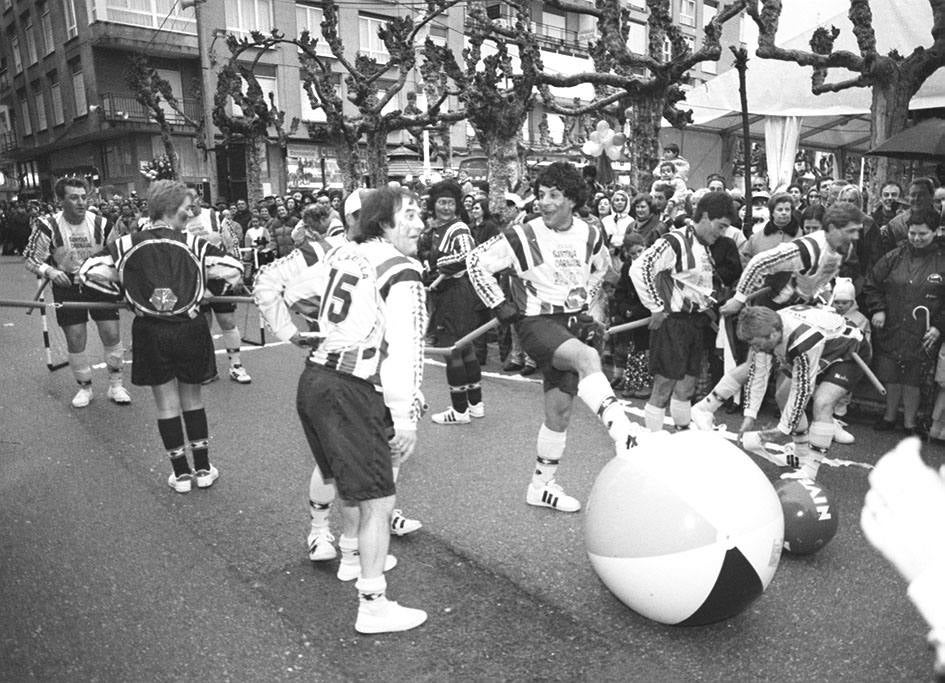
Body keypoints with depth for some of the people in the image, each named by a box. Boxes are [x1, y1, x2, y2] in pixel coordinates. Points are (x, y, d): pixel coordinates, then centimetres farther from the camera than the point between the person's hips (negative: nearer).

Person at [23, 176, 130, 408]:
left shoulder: (100, 223, -8)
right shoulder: (48, 226, -13)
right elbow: (31, 259, -7)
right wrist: (50, 271, -25)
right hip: (67, 286, -1)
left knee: (111, 334, -4)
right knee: (75, 340, 2)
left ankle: (115, 384, 14)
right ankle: (84, 387, 22)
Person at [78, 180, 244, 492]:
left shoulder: (127, 244, -2)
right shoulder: (193, 243, -7)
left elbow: (89, 272, -2)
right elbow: (235, 268, -8)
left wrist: (123, 292, 13)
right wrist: (204, 290, 9)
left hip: (150, 332, 1)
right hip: (189, 327, -1)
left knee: (166, 402, 11)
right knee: (193, 398, 15)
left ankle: (181, 473, 19)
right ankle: (203, 469, 22)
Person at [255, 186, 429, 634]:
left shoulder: (340, 255, 11)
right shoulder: (402, 273, -11)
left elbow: (272, 294, 17)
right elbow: (403, 350, -19)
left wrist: (293, 336, 23)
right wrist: (406, 418, -17)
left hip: (314, 379, 9)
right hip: (353, 393, -9)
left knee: (348, 478, 28)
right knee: (377, 499, 0)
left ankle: (352, 556, 49)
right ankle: (373, 606, 8)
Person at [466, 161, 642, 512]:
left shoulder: (590, 235, 2)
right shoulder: (523, 236, -12)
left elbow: (602, 264, 25)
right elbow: (476, 262, -6)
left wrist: (585, 293, 12)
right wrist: (502, 306, -8)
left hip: (574, 322, 5)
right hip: (536, 322, -5)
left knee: (560, 408, 7)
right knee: (587, 357, -34)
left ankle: (542, 485, 22)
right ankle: (626, 436, -42)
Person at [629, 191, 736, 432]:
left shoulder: (705, 247, 14)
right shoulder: (675, 241, -14)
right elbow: (639, 268, -24)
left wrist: (709, 305, 13)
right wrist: (657, 307, -19)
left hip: (697, 322, 9)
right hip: (673, 322, -8)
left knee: (687, 385, 17)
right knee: (664, 385, -4)